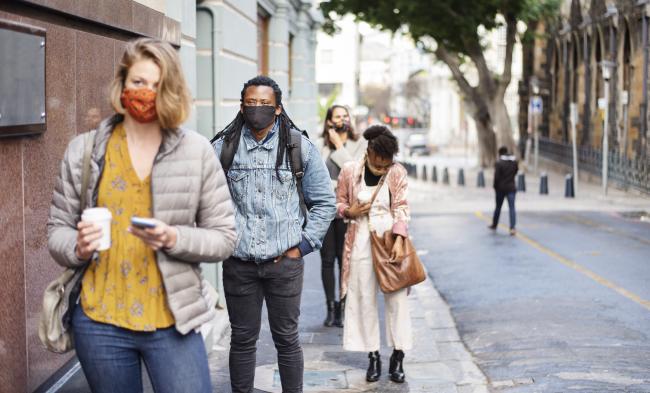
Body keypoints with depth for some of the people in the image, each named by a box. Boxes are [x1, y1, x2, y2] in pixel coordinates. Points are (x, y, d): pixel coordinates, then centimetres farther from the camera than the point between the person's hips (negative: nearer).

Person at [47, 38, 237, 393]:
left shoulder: (196, 150, -2)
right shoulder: (83, 150, 2)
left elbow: (224, 236, 1)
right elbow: (57, 230, 8)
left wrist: (174, 239, -17)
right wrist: (77, 246, -14)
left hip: (171, 323, -1)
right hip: (99, 324, 2)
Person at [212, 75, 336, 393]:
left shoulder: (299, 148, 1)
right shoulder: (223, 147, 1)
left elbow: (324, 202, 8)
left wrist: (302, 246, 2)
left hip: (285, 263, 0)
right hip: (238, 264, 1)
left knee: (287, 339, 9)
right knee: (242, 340, 9)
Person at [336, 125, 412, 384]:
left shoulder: (397, 173, -5)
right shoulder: (350, 171, -3)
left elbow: (402, 207, -7)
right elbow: (338, 202, 9)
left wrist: (399, 241, -18)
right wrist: (349, 212, -13)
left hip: (390, 239, -1)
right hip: (361, 241, 1)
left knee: (397, 296, 0)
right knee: (364, 298, 4)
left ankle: (398, 357, 9)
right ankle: (373, 356, 14)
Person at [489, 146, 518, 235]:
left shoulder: (499, 162, -12)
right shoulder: (514, 161, 1)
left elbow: (496, 176, -13)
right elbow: (516, 171, 11)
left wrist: (495, 187, -1)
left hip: (501, 188, -2)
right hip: (511, 188, 2)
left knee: (498, 207, 15)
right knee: (512, 208, -3)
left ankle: (494, 225, 30)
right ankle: (512, 227, -16)